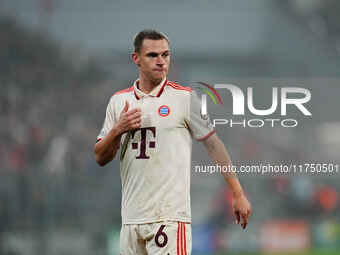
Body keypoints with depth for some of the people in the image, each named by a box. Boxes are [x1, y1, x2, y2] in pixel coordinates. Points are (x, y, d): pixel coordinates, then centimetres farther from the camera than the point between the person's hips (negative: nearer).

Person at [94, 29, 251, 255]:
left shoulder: (185, 97, 1)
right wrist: (118, 130, -7)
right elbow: (101, 158, 12)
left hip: (171, 216, -4)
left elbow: (214, 145, 4)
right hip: (131, 217, 4)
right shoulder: (119, 101, 12)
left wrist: (237, 194, 2)